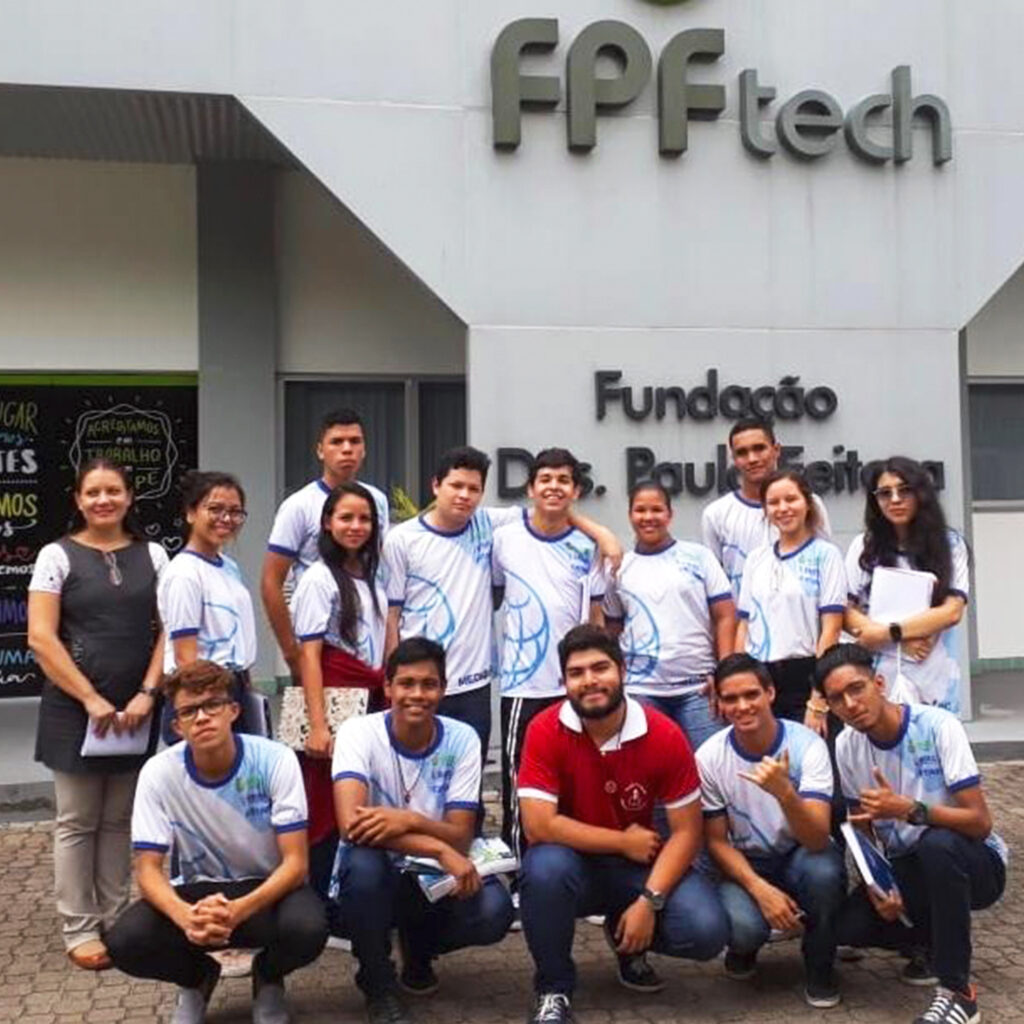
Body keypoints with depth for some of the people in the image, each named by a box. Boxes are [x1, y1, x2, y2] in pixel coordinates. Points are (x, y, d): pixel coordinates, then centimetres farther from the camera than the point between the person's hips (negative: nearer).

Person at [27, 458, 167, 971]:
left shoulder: (153, 555, 7)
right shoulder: (57, 556, -1)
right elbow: (41, 638, -8)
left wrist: (147, 694, -7)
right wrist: (91, 699, -12)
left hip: (135, 712, 3)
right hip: (75, 710, -2)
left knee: (120, 820, 11)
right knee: (77, 822, 5)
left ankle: (116, 918, 22)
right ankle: (80, 928, 15)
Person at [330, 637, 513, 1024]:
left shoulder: (462, 739, -9)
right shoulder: (359, 732, -17)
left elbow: (461, 837, -13)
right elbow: (351, 824, -31)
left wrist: (410, 820, -35)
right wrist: (441, 850, -36)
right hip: (373, 877, -2)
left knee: (494, 910, -26)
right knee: (363, 862, -37)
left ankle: (419, 949, 11)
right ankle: (378, 985, -8)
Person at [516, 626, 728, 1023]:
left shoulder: (664, 735, -15)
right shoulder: (545, 731, -18)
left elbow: (686, 831, -11)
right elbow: (538, 826, -24)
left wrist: (649, 902, -23)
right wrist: (624, 841, -18)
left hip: (642, 864, 2)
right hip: (575, 862, -1)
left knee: (706, 931, -22)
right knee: (544, 865, -36)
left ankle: (626, 938, 14)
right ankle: (553, 989, -8)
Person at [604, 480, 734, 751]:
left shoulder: (698, 556, 5)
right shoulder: (619, 568, 9)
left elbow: (725, 617, 2)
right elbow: (612, 632, 13)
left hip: (698, 688, -1)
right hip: (640, 691, 1)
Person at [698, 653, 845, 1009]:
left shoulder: (807, 745, -21)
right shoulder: (709, 757, -15)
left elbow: (818, 840, -29)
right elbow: (716, 840, -5)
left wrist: (784, 793, -48)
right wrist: (759, 888, -21)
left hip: (801, 856, 0)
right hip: (746, 864, 0)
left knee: (825, 869, -35)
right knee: (743, 925, -31)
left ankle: (820, 966, -4)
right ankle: (744, 946, 10)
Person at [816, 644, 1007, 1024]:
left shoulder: (938, 726, -22)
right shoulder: (846, 746, -7)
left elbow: (980, 822, -23)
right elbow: (863, 831, 3)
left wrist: (908, 809, -37)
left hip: (973, 862, -5)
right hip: (906, 867, 5)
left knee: (936, 843, -38)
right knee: (848, 926, -20)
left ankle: (958, 991, -24)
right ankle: (938, 942, 11)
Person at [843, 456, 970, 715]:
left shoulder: (950, 544, 5)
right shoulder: (863, 546, 6)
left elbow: (952, 611, -3)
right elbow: (846, 613, 1)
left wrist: (889, 632, -10)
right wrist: (903, 641, -11)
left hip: (936, 678, 0)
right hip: (879, 677, 0)